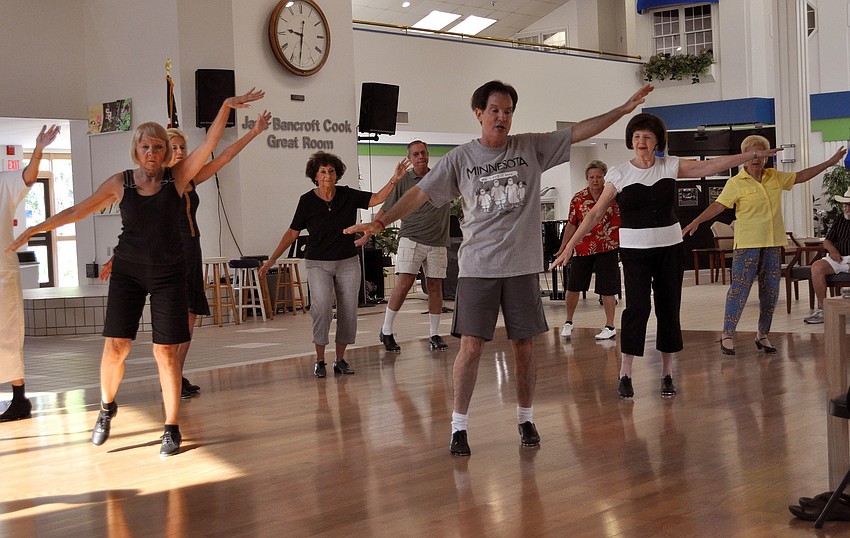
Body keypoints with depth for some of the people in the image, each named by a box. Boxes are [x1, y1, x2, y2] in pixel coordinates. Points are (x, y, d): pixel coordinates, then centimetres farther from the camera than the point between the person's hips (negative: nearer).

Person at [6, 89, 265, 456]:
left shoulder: (177, 177, -2)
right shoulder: (120, 182, 1)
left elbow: (209, 143, -12)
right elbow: (77, 211, 7)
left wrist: (227, 106, -23)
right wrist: (34, 230, 6)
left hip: (168, 274, -1)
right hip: (127, 272, 1)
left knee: (166, 353, -3)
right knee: (115, 346, -3)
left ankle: (172, 428, 7)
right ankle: (107, 407, 26)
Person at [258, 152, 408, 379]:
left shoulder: (348, 195, -3)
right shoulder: (307, 200, -6)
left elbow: (377, 199, -8)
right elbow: (292, 233, 0)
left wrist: (394, 180, -24)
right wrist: (272, 259, -2)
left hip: (348, 262, 3)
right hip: (318, 264, -2)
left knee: (348, 312, 2)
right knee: (321, 307, -19)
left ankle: (340, 359, 16)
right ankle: (319, 360, -5)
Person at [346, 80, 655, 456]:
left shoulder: (531, 147, 4)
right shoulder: (460, 158, 1)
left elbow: (580, 131, 3)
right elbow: (420, 193, 1)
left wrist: (624, 108, -3)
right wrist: (381, 221, -8)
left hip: (522, 265, 1)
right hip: (477, 266, -1)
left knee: (523, 345, 8)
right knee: (471, 346, -5)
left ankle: (526, 418, 25)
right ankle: (459, 426, 7)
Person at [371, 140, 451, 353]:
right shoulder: (403, 181, 1)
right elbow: (385, 211, 2)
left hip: (438, 242, 3)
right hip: (412, 239, -3)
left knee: (435, 286, 4)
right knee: (405, 282, -13)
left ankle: (434, 335, 13)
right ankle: (386, 331, -1)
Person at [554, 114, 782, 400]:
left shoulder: (670, 166, 2)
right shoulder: (619, 174, -4)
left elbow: (712, 166, 0)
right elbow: (595, 213, -4)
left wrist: (753, 154, -6)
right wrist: (570, 246, -8)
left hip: (669, 247, 3)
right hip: (635, 250, -3)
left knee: (669, 307, 5)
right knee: (637, 306, -13)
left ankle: (667, 374, 17)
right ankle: (625, 374, -1)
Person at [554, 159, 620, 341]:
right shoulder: (578, 199, 1)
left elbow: (623, 222, 0)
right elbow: (571, 225, 5)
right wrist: (562, 249, 3)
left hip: (607, 249, -2)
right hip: (582, 249, 2)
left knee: (607, 289, 1)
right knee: (572, 287, 7)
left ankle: (610, 327, 14)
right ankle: (568, 322, 25)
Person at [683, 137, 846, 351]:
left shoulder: (775, 177, 10)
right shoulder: (736, 183, -7)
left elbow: (800, 176, 21)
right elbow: (718, 205, -13)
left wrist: (830, 162, 21)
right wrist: (696, 221, -25)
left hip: (773, 243, 6)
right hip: (747, 244, -6)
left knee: (771, 291, 9)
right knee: (739, 288, -8)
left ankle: (763, 335, 20)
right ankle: (728, 335, 1)